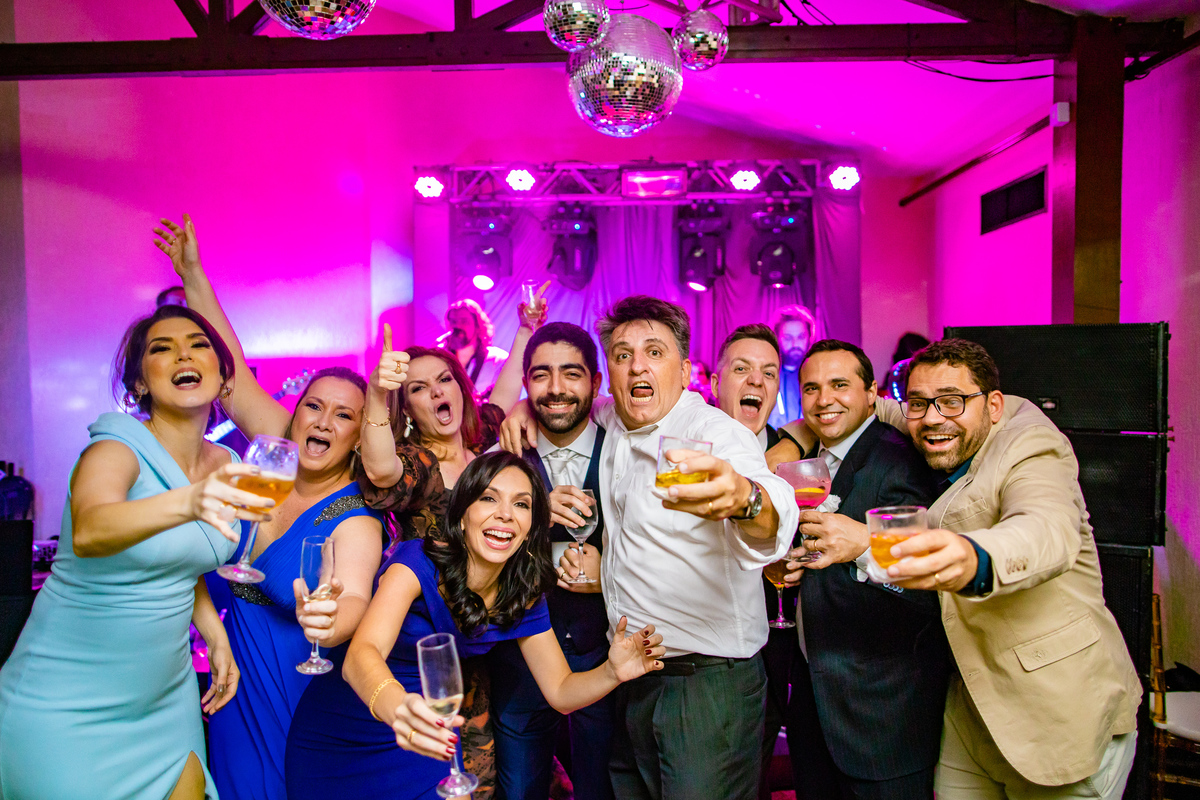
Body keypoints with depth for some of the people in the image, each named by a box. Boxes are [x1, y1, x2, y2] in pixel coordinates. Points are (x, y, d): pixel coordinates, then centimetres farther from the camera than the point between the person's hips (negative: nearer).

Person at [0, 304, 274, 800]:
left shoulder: (225, 465, -2)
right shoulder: (117, 448, -19)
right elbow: (88, 532, -42)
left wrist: (215, 635, 2)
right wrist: (189, 502, -59)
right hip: (66, 709, -5)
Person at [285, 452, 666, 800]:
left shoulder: (524, 597, -11)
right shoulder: (418, 562, -28)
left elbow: (560, 691, -7)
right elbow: (360, 655, -42)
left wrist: (613, 672, -29)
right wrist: (399, 708, -64)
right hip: (341, 733, -3)